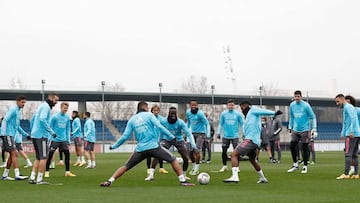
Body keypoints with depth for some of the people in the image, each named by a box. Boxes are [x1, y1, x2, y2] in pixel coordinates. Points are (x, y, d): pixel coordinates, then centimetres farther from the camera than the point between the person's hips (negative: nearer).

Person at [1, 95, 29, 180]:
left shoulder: (18, 111, 20)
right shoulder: (13, 109, -9)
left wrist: (25, 134, 26)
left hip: (11, 135, 10)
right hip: (8, 135, -10)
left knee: (12, 155, 10)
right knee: (14, 154, -14)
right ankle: (17, 175, -19)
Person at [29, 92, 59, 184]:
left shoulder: (42, 106, 20)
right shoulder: (46, 107, -10)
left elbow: (33, 120, 24)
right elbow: (42, 119, -24)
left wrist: (33, 131, 26)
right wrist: (51, 132, -22)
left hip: (35, 135, 10)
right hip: (41, 135, -10)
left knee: (38, 158, 13)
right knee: (44, 157, -5)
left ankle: (32, 178, 8)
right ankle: (39, 179, -5)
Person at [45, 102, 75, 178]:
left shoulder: (67, 118, 7)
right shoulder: (54, 117, -8)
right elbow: (50, 128, -3)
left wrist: (68, 139, 11)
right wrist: (50, 138, -7)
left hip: (63, 140, 5)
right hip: (55, 140, -4)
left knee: (67, 154, -1)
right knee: (50, 155, -4)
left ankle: (67, 172, 7)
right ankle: (47, 172, 5)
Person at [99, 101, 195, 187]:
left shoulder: (132, 120, 12)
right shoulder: (149, 115, 3)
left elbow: (125, 136, 8)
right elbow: (159, 127, -7)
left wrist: (114, 146, 19)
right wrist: (172, 136, -2)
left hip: (140, 149, 3)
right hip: (154, 147, -3)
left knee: (126, 166, 16)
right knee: (173, 160, 9)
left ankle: (109, 181, 6)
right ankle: (182, 181, 3)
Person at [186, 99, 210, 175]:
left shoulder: (200, 113, -19)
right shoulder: (188, 112, -1)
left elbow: (207, 123, -15)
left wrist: (208, 134, -20)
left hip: (200, 133, -6)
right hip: (193, 133, 6)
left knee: (196, 150, -16)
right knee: (190, 151, 1)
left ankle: (196, 169, -5)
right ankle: (194, 166, 22)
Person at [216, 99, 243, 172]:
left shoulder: (238, 114, 0)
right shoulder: (223, 114, 3)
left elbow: (242, 124, 5)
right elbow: (221, 124, 10)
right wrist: (218, 133, 3)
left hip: (235, 136, -1)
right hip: (226, 136, 2)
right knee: (224, 151, 2)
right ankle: (224, 166, 18)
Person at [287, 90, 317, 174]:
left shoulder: (306, 105, -10)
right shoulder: (292, 105, 5)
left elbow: (313, 117, -4)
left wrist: (314, 129, -9)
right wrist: (290, 128, 17)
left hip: (305, 130, -5)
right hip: (295, 130, 5)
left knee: (305, 148, -2)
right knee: (292, 146, -1)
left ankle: (305, 166, 8)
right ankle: (295, 165, 13)